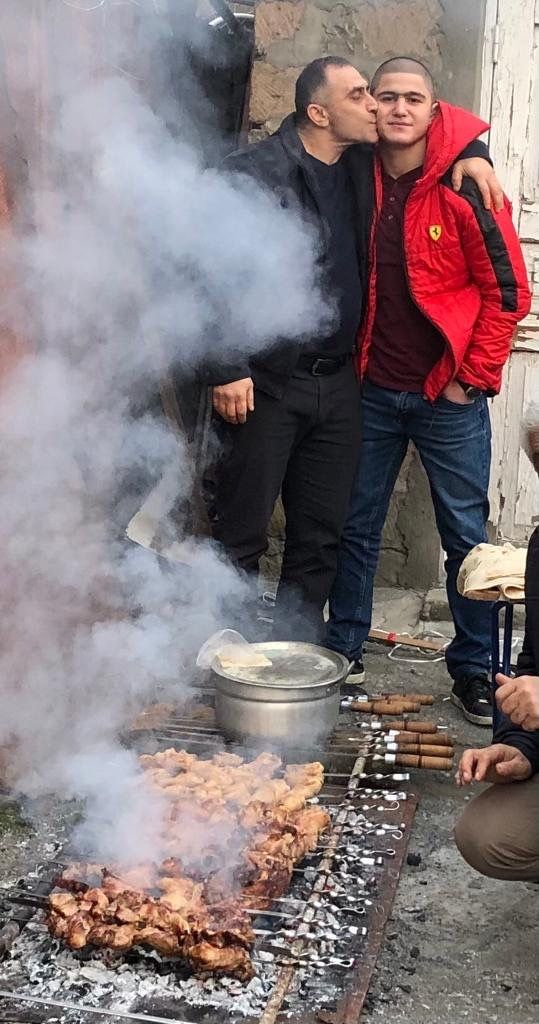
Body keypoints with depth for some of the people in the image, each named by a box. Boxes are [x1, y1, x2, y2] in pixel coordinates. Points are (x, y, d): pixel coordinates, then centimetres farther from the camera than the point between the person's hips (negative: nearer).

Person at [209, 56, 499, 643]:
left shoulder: (361, 165, 10)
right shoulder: (252, 174, -10)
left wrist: (470, 153, 5)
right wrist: (226, 371, -18)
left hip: (336, 381, 7)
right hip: (265, 384, -6)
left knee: (321, 534, 11)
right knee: (241, 534, 0)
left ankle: (296, 650, 24)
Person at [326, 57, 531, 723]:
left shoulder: (464, 190, -9)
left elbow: (507, 290, -6)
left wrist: (474, 377, -8)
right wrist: (349, 363, 8)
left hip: (449, 395, -3)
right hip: (373, 391, 4)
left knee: (466, 536, 4)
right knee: (356, 527, 11)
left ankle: (474, 669, 17)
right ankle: (343, 651, 27)